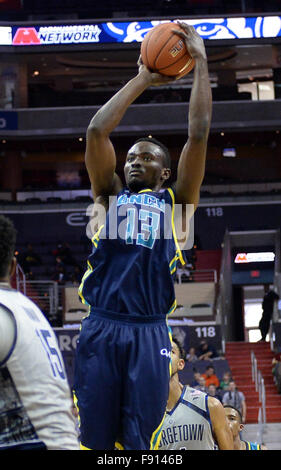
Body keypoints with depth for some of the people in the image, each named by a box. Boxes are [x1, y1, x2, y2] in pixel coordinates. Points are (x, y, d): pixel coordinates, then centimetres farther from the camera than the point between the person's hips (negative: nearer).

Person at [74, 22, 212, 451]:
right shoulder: (110, 195, 19)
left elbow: (198, 134, 8)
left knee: (140, 441, 0)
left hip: (149, 331, -1)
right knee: (94, 439, 0)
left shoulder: (175, 201, 15)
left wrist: (200, 61, 9)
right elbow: (97, 130, 9)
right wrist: (143, 80, 14)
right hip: (100, 328, 1)